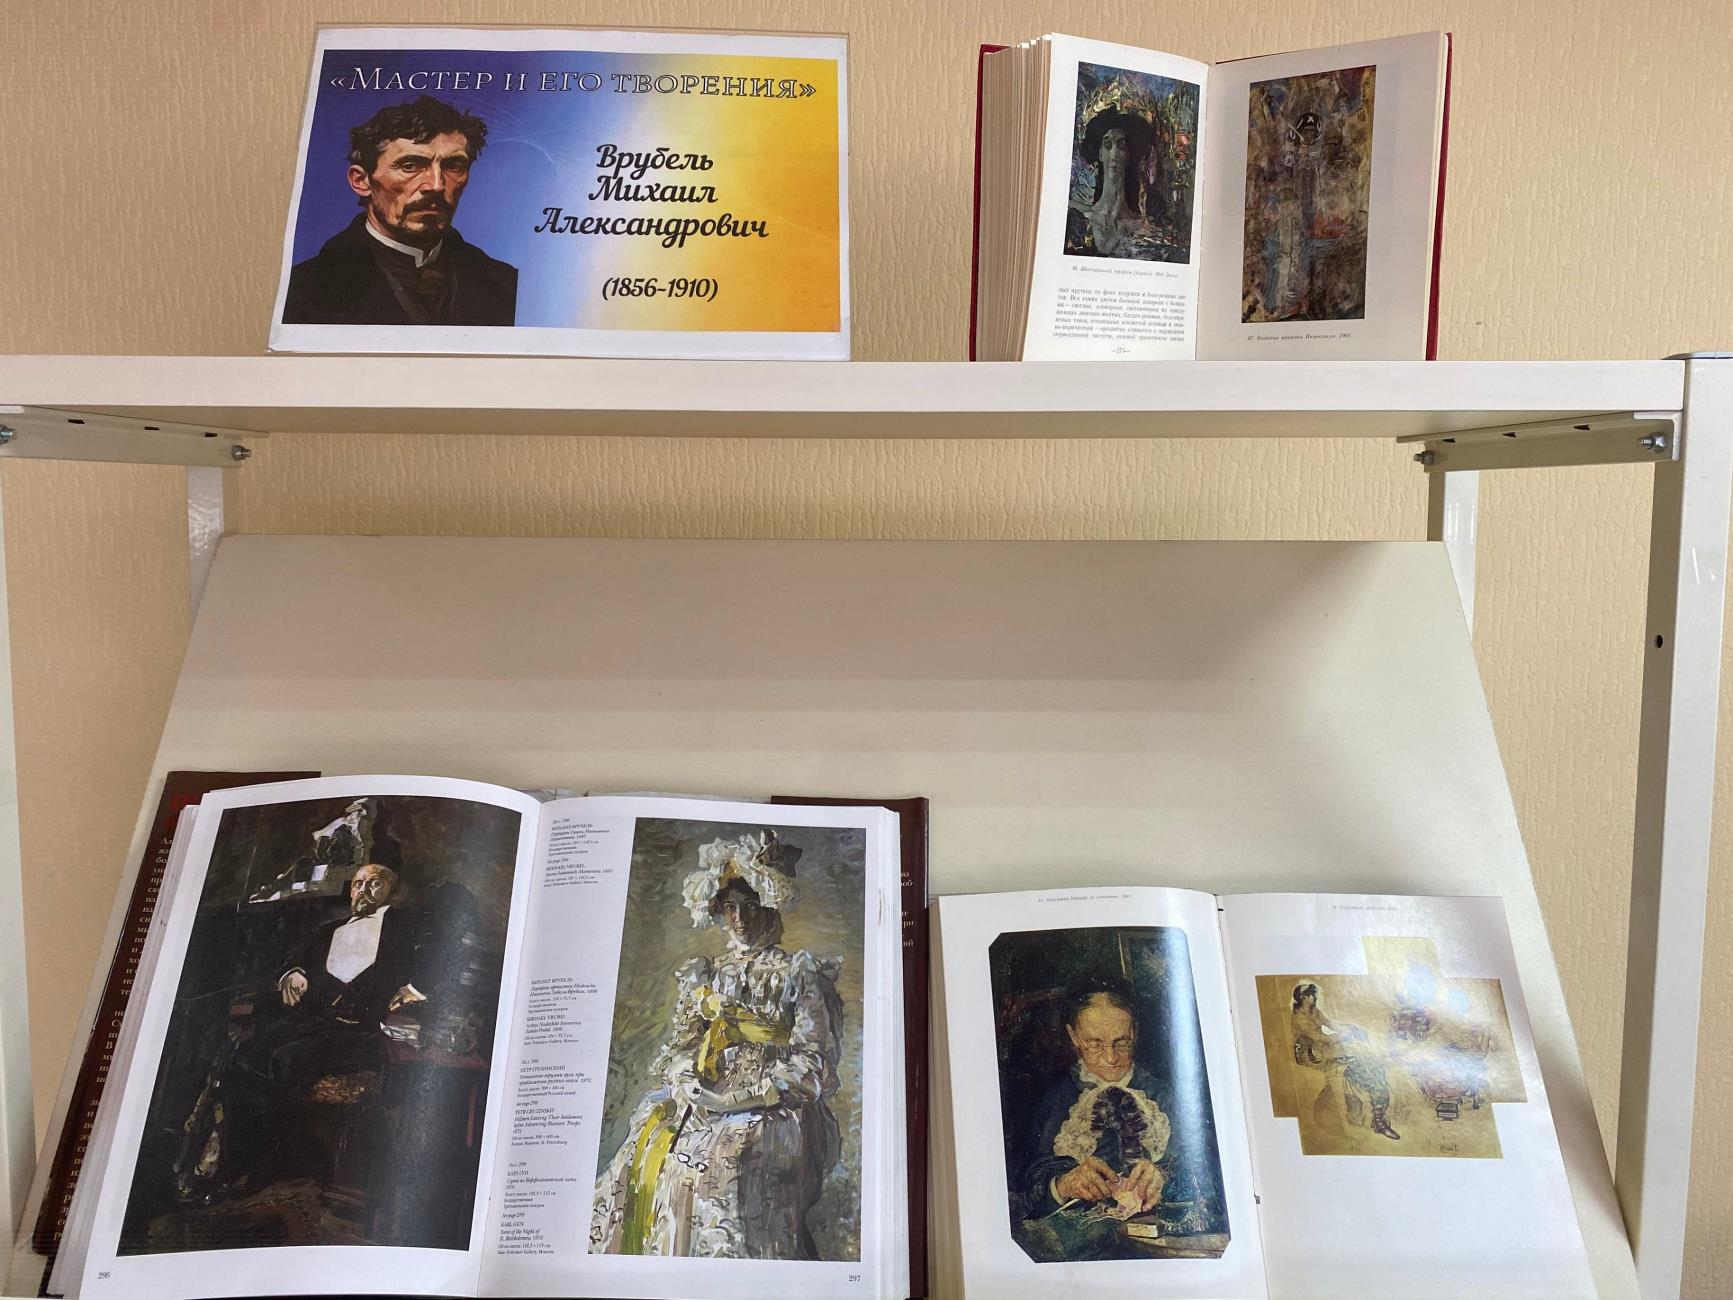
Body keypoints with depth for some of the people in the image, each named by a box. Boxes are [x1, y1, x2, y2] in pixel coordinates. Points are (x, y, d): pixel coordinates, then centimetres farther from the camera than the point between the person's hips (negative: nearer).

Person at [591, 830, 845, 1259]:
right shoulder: (700, 976, 20)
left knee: (728, 1158, -29)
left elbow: (813, 1066, -2)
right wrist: (689, 1085, -8)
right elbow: (676, 1051, 15)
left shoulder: (799, 975, 5)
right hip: (698, 1105, 4)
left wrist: (738, 1097, -11)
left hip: (772, 1110, -4)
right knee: (645, 1150, -17)